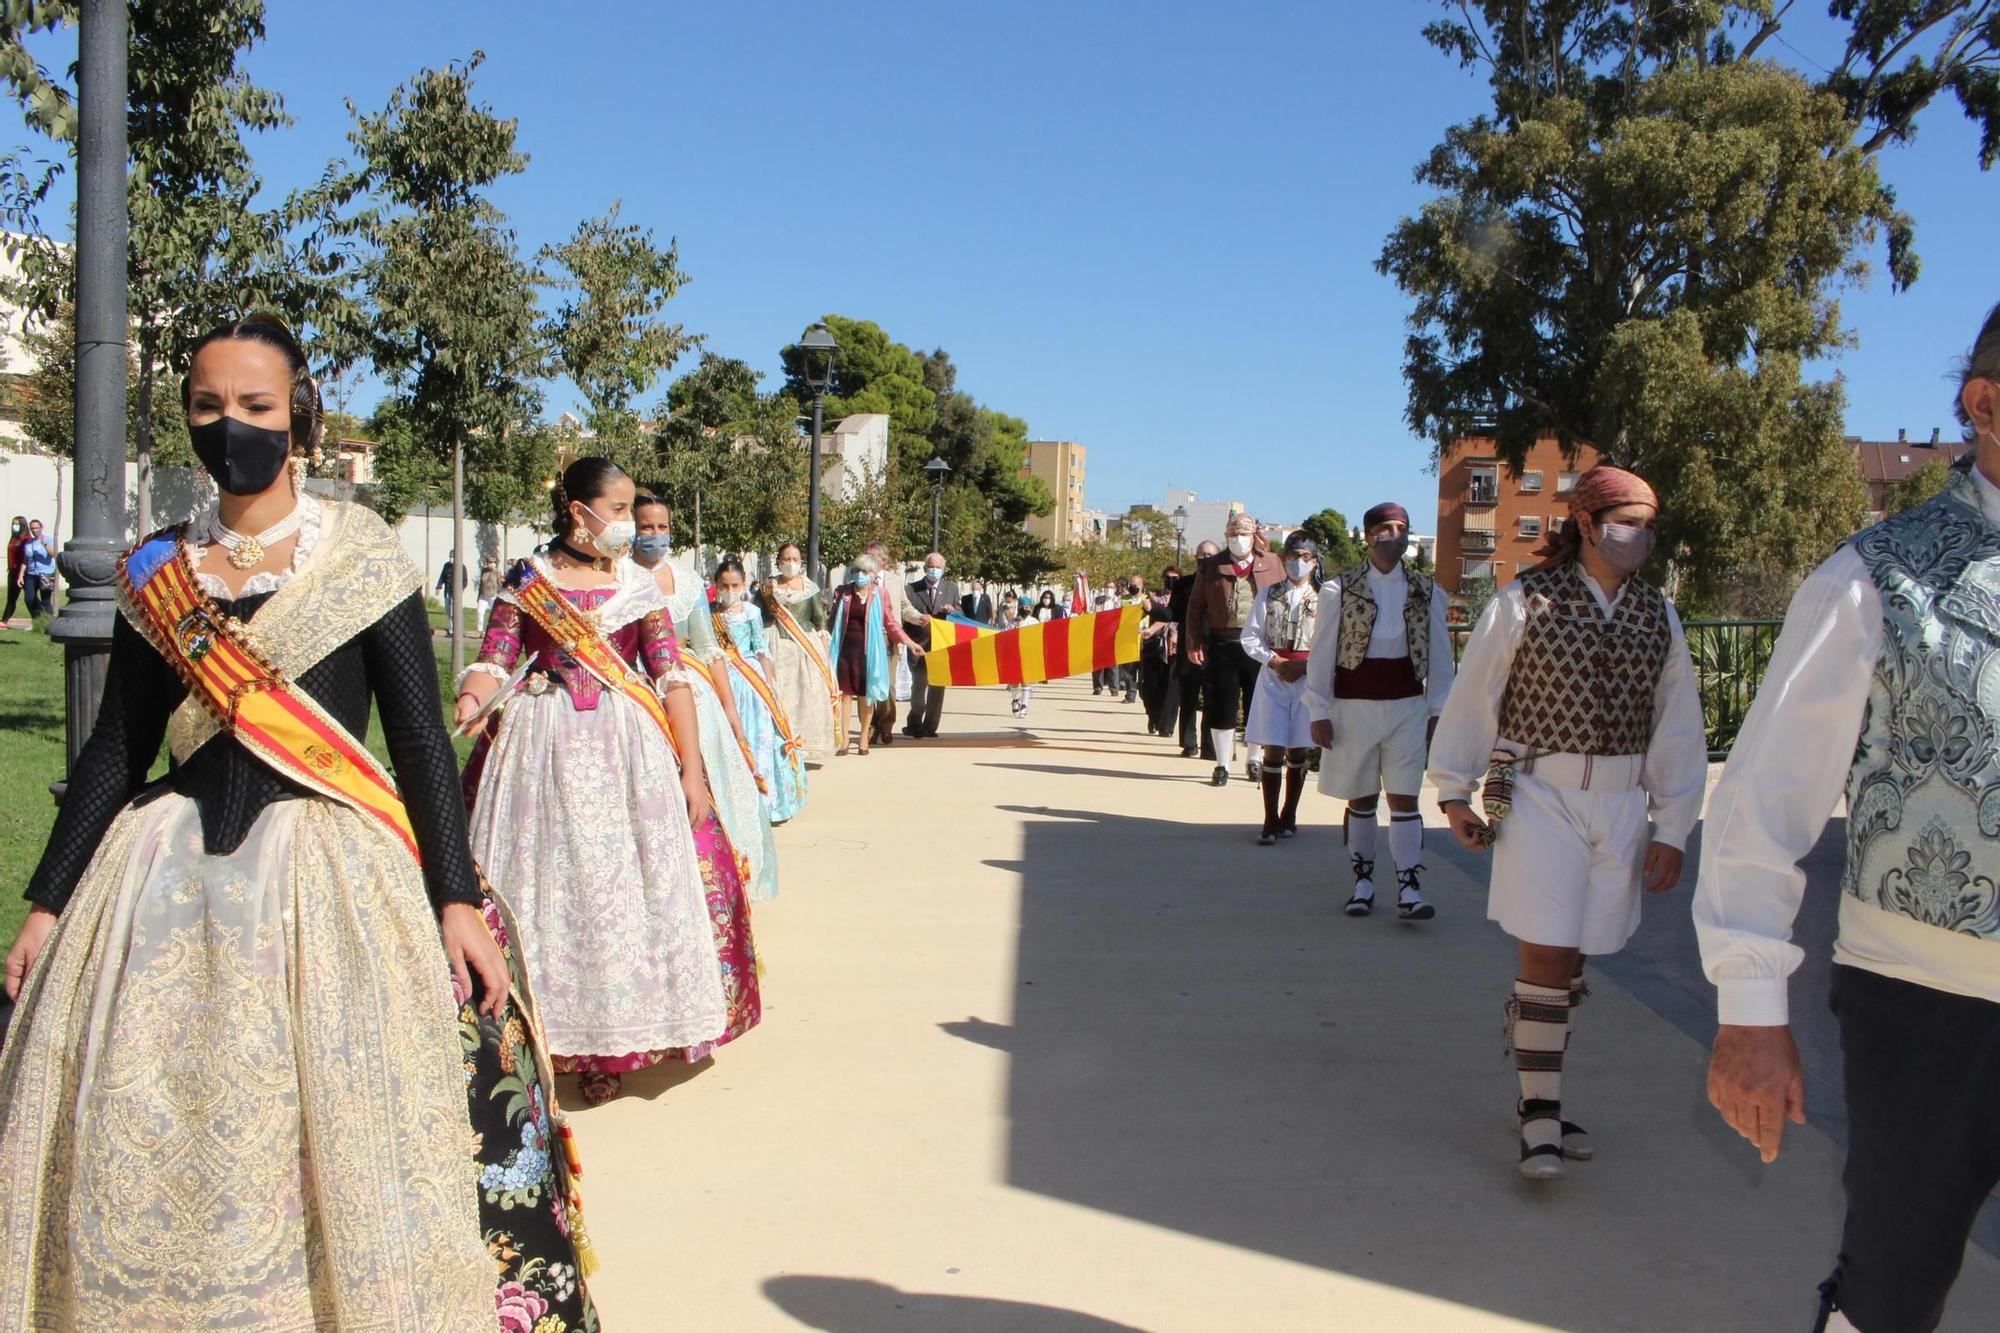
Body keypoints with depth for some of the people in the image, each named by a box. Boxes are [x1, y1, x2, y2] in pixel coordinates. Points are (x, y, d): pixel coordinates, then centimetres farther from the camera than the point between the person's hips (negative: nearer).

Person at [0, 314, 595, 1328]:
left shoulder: (363, 559, 0)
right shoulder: (156, 573, 9)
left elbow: (422, 739, -2)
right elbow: (115, 750, 13)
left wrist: (458, 899, -8)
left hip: (333, 876, -3)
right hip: (169, 886, 3)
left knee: (346, 1146, -4)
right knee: (146, 1160, 5)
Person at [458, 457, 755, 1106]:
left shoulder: (639, 585, 6)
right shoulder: (527, 579, 4)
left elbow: (672, 676, 2)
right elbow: (494, 659, 0)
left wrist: (692, 767, -4)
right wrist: (470, 699, -24)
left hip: (628, 751, 1)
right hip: (542, 750, 0)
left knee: (620, 886, 0)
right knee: (543, 885, 2)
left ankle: (605, 1048, 11)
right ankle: (541, 1032, 16)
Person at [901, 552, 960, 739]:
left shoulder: (951, 589, 11)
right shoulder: (911, 589, 4)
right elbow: (905, 614, 1)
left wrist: (952, 610, -10)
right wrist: (918, 619, -18)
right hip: (919, 646, -2)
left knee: (937, 687, 4)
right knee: (919, 684, -8)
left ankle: (930, 727, 13)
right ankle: (915, 725, 5)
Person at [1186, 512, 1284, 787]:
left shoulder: (1272, 563, 7)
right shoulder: (1212, 566, 6)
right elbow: (1196, 607, 6)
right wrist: (1194, 644, -2)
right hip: (1221, 644, 0)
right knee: (1221, 707, 3)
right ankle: (1222, 765, 13)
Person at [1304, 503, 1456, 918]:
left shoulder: (1426, 592, 3)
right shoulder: (1340, 590, -4)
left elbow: (1439, 655, 8)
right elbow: (1322, 654, -2)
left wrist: (1438, 710, 5)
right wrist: (1319, 712, -4)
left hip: (1408, 706, 1)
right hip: (1354, 707, -1)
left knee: (1405, 799, -1)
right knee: (1361, 800, 9)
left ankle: (1409, 889, -1)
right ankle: (1363, 881, 21)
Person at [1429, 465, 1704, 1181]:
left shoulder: (1657, 615, 6)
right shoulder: (1524, 602, -6)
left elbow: (1678, 727, 8)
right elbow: (1473, 697, 1)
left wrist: (1672, 830, 6)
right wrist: (1455, 793, 4)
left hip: (1622, 804, 4)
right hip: (1542, 795, -4)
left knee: (1572, 960, 12)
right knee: (1546, 955, -8)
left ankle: (1536, 1097, 28)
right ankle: (1542, 1113, 5)